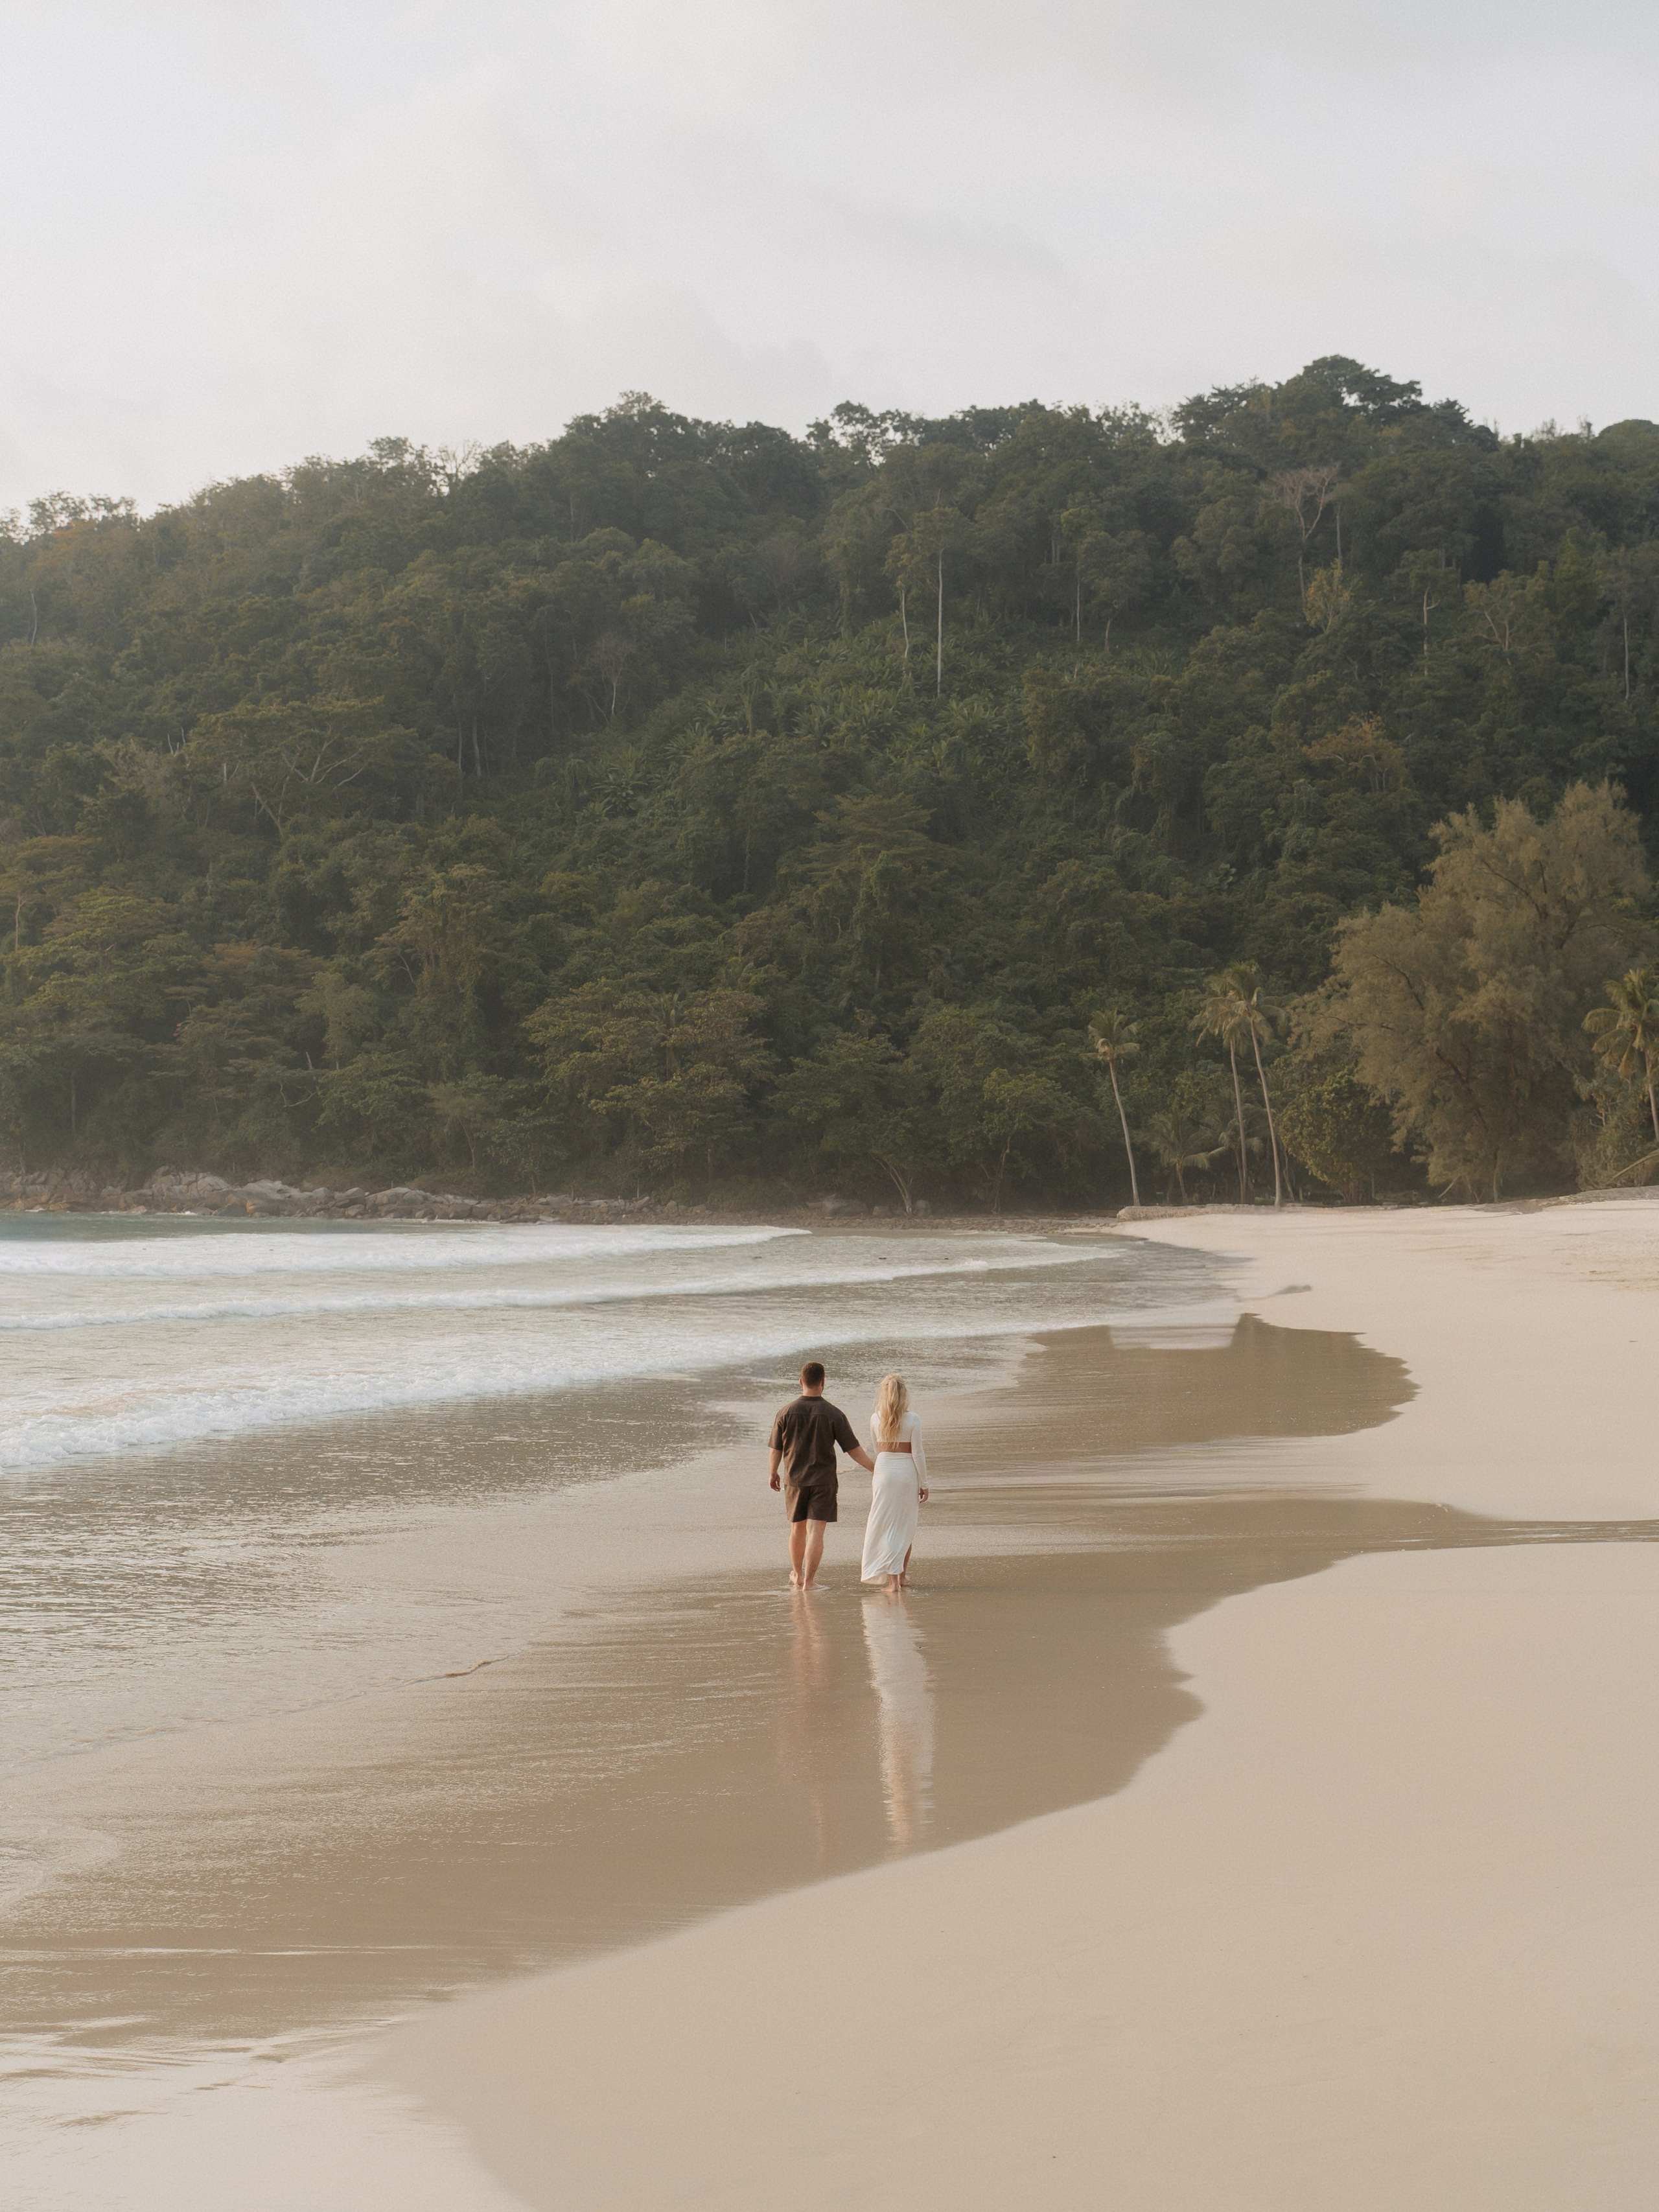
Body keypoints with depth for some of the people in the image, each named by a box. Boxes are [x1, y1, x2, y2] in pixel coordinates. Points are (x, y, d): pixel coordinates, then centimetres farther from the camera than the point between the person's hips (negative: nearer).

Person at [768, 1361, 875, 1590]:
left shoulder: (786, 1413, -5)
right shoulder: (834, 1414, -10)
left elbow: (776, 1449, 3)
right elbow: (854, 1449, -7)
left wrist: (773, 1473, 20)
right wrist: (875, 1469, 4)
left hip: (795, 1479, 2)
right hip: (823, 1481, -2)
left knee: (797, 1529, 17)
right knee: (816, 1531, -4)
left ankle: (797, 1575, 33)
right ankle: (809, 1581, -11)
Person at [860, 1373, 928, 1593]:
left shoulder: (876, 1419, -1)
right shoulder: (912, 1420, -8)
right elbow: (918, 1454, -7)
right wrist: (924, 1484, 1)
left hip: (884, 1470, 1)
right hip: (907, 1473, -1)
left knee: (886, 1527, 3)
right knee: (906, 1527, 14)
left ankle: (892, 1580, -3)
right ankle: (902, 1577, 22)